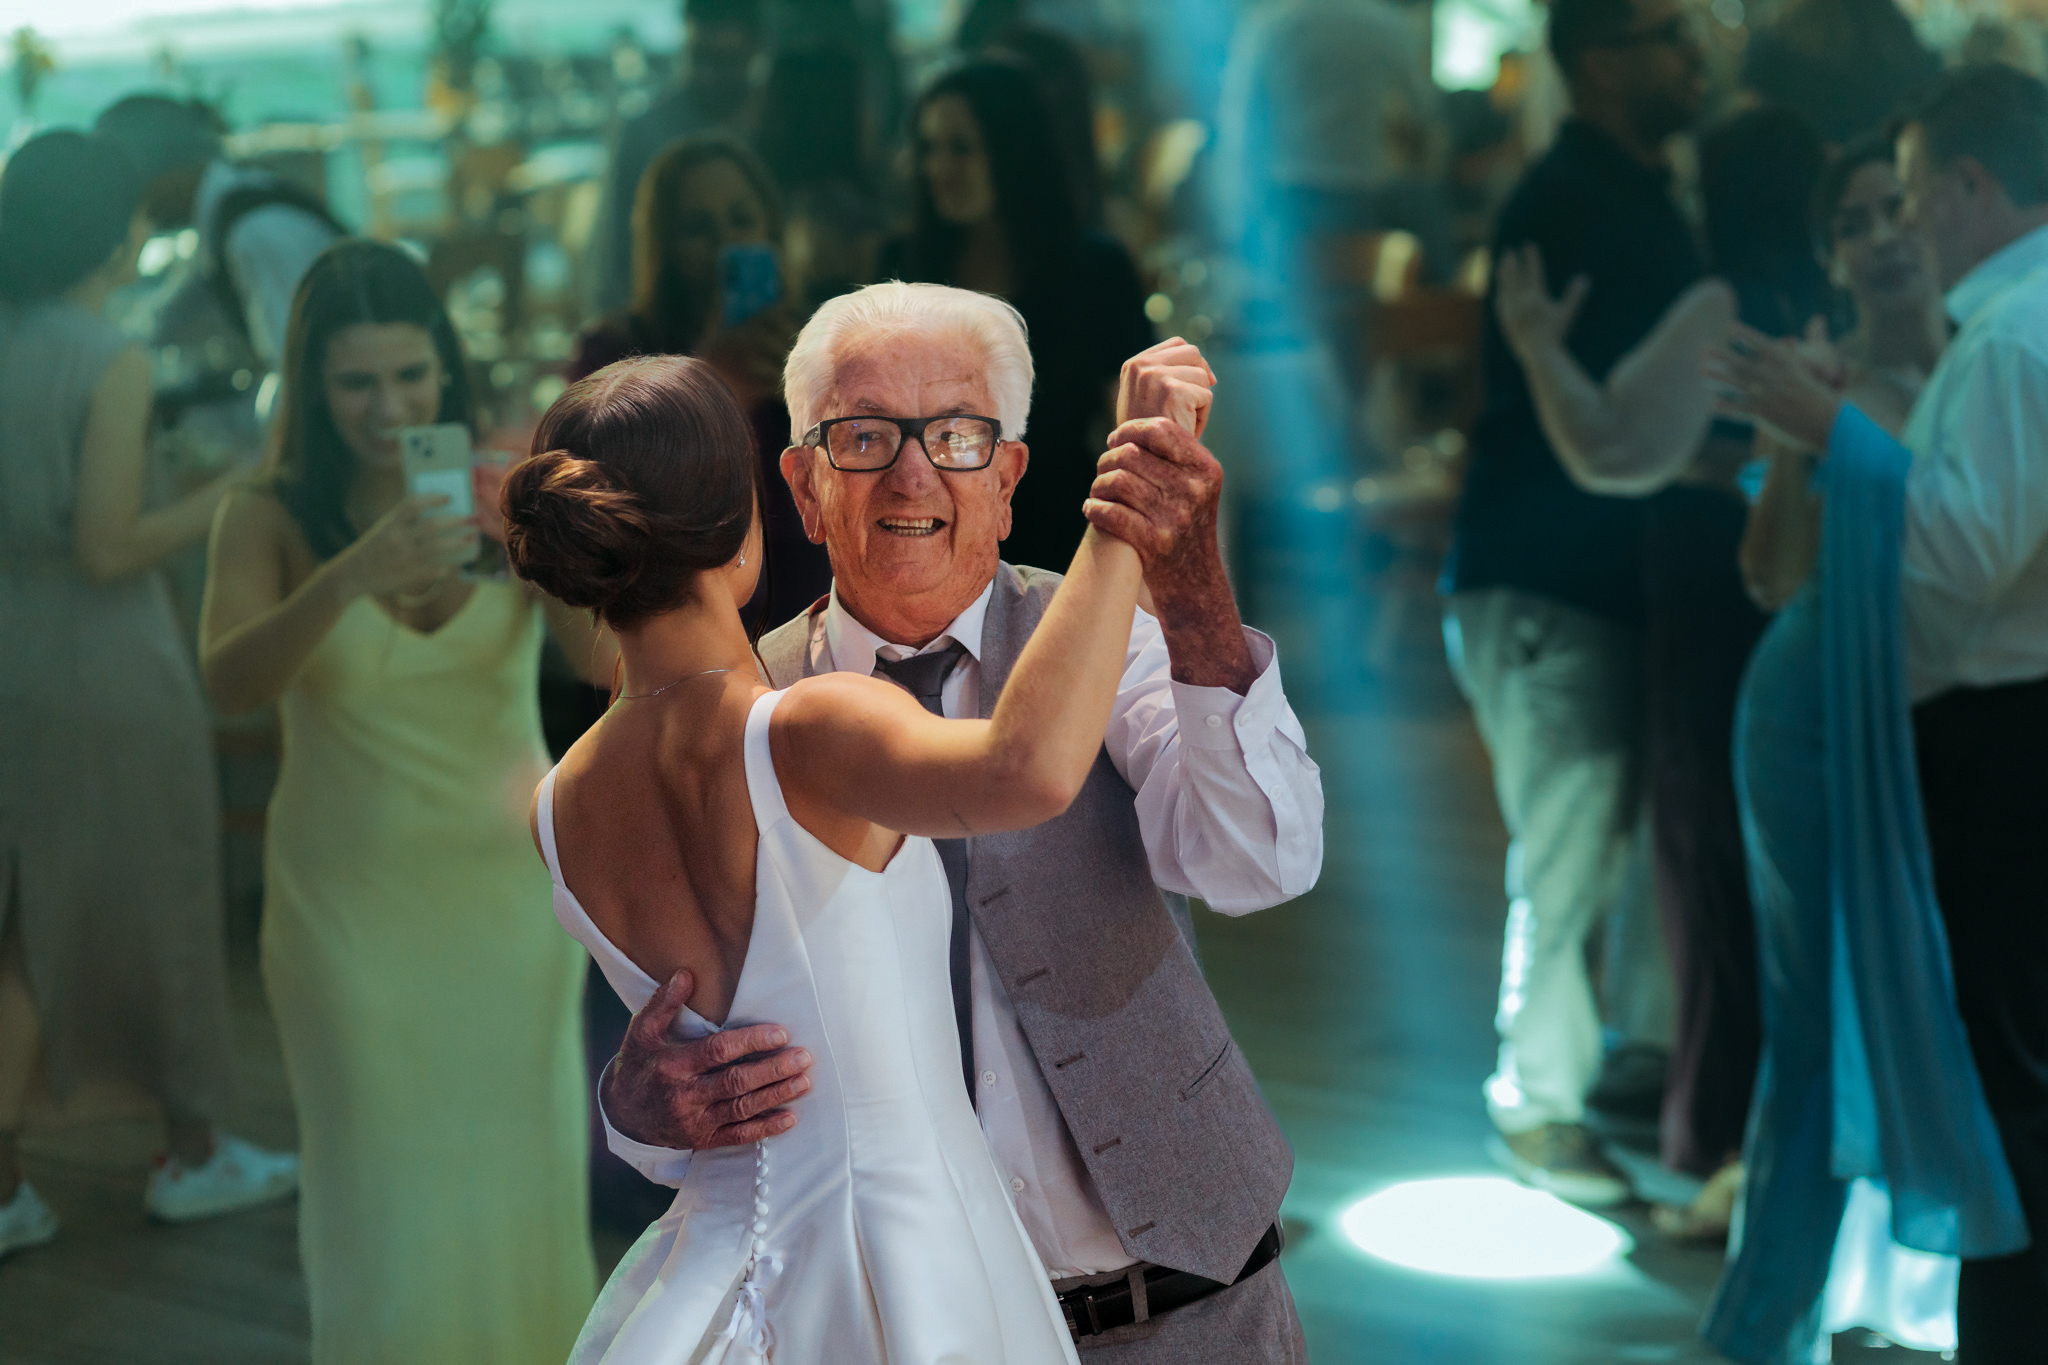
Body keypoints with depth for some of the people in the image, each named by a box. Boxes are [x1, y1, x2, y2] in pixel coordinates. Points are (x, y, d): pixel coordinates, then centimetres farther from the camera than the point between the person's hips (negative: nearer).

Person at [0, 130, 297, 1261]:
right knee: (153, 905, 11)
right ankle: (193, 1155, 26)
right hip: (105, 672, -6)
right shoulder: (112, 363, -18)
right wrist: (238, 489, -12)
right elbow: (109, 550, -20)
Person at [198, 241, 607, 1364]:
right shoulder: (272, 520, -6)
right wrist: (351, 577, -39)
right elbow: (228, 681, -22)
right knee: (386, 1193, 3)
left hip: (509, 888, 2)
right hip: (350, 901, -2)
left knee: (519, 1174, 10)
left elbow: (610, 659, -13)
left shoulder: (508, 493, -1)